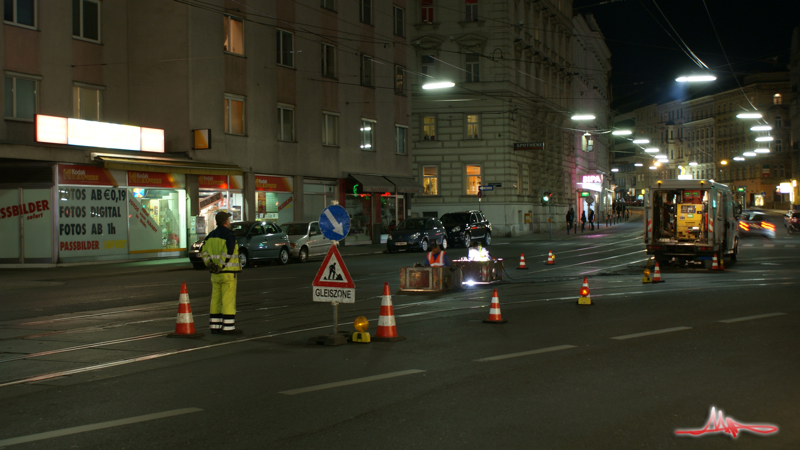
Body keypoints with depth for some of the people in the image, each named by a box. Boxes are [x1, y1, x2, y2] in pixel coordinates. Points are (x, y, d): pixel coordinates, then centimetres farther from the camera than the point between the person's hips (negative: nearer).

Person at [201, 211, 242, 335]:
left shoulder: (211, 235, 11)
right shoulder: (229, 235, -13)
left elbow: (204, 252, 6)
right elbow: (227, 253, -23)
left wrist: (209, 264, 3)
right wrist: (220, 267, -14)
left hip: (215, 274, 7)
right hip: (228, 273, -7)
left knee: (216, 300, 11)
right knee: (228, 300, -5)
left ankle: (215, 326, 14)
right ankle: (228, 327, -4)